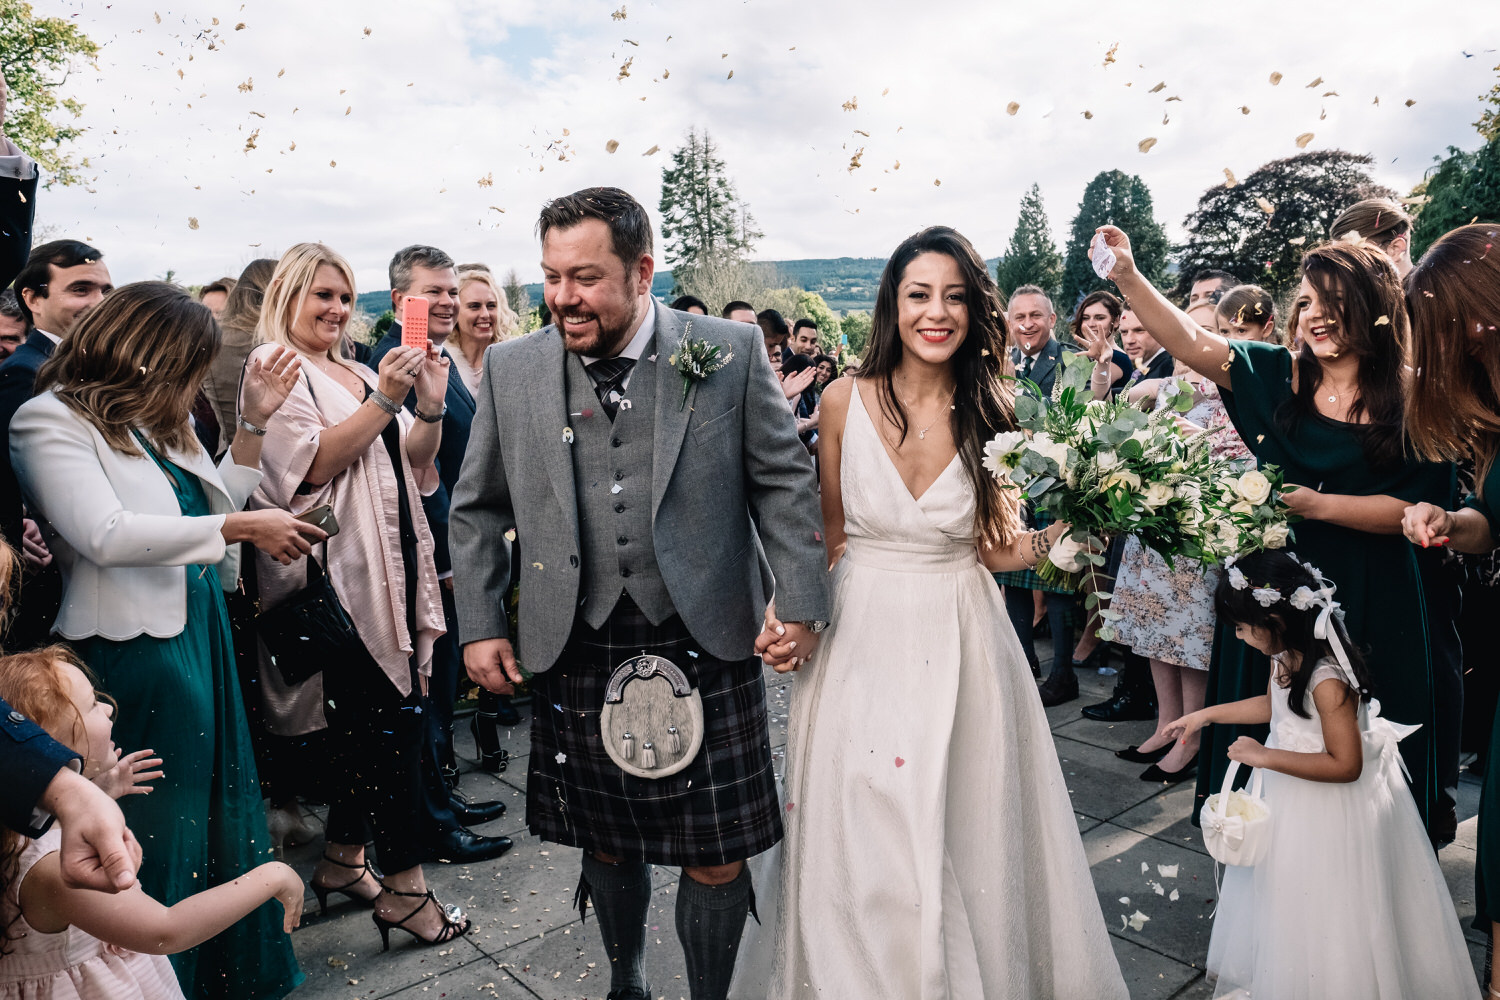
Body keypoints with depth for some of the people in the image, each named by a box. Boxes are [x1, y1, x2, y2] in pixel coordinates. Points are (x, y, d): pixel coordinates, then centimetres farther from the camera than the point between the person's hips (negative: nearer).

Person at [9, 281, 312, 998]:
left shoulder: (158, 421, 12)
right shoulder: (53, 421, -11)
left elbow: (212, 507, 14)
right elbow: (106, 535, -23)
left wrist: (253, 423, 6)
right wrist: (240, 526, -24)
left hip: (203, 637, 8)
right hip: (136, 650, -8)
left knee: (218, 805, 17)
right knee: (158, 830, 6)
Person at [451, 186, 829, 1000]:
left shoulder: (731, 353, -3)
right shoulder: (512, 369, 3)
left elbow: (784, 481, 1)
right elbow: (477, 507, 11)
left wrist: (800, 600, -3)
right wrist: (479, 623, 7)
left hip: (705, 650, -2)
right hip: (577, 656, 2)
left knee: (717, 858, 6)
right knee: (607, 845, 18)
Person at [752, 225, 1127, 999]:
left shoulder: (990, 410, -3)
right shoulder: (845, 400, -5)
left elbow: (993, 546, -1)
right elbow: (830, 536, 5)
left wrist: (1060, 534, -18)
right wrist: (785, 612, -7)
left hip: (959, 638, 1)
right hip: (859, 636, 0)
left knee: (964, 833, 10)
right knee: (861, 840, 9)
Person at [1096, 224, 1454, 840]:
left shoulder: (1411, 400, -6)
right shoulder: (1280, 376, -1)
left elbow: (1417, 507, -8)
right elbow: (1191, 343, -13)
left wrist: (1319, 504, -18)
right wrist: (1127, 278, -24)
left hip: (1367, 602, -2)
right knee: (1265, 730, 13)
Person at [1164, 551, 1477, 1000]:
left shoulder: (1327, 681, -33)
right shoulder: (1285, 656, -5)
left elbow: (1345, 765, -31)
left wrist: (1265, 757, -28)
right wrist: (1206, 715, 14)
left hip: (1329, 811, -10)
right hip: (1288, 794, 10)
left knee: (1321, 908, 10)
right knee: (1284, 896, 26)